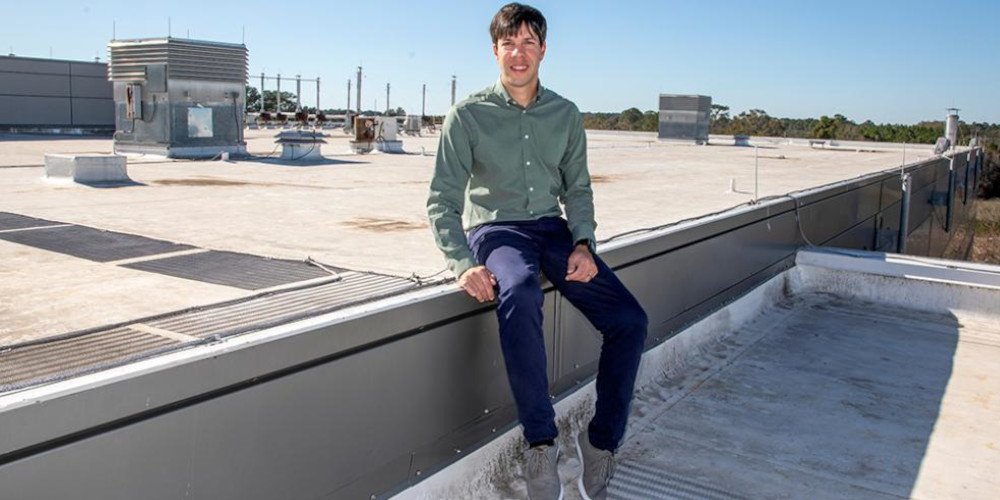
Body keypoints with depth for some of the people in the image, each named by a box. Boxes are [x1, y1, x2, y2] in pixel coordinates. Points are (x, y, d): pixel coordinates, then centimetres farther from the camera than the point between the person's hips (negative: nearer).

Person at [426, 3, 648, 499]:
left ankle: (601, 440, 2)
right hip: (494, 230, -4)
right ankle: (541, 441, -27)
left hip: (553, 227, 4)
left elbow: (577, 189, 15)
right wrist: (463, 265, -20)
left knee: (629, 319, -15)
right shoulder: (468, 115, -1)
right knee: (519, 295, -39)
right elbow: (442, 200, -5)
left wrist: (583, 244, -5)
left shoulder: (566, 114, 9)